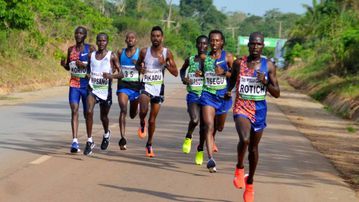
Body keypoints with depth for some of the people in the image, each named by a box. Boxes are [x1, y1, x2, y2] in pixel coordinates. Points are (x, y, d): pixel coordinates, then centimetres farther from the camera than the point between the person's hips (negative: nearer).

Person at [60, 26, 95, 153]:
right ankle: (75, 141, -19)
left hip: (87, 84, -2)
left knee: (87, 113, 8)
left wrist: (84, 65, -21)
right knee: (74, 111, -13)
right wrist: (64, 64, -2)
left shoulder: (90, 48, -2)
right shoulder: (71, 49, 10)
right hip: (74, 84, 2)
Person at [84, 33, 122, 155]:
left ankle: (106, 134, 48)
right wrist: (88, 77, -2)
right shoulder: (91, 55, 6)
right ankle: (89, 141, -16)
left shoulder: (112, 56, -4)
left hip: (106, 90, -1)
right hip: (93, 88, 2)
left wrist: (111, 76, -27)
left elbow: (121, 74, -7)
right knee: (89, 111, -22)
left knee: (104, 116, 14)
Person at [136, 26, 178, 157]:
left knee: (152, 119, 7)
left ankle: (149, 144, 25)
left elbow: (175, 73, -1)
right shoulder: (144, 52, 0)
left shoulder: (167, 53, -2)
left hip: (159, 87, 1)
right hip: (146, 85, -1)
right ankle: (142, 124, 7)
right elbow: (137, 64, 17)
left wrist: (165, 63, -16)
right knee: (143, 110, -28)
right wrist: (140, 68, -6)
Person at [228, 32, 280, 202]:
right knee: (244, 140, -27)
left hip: (259, 109, 2)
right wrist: (227, 91, -2)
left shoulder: (268, 66, -1)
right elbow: (232, 80, 17)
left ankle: (249, 182, 31)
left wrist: (265, 82, -17)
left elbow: (277, 93, -1)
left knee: (253, 147, 13)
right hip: (241, 107, -2)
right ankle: (239, 168, 1)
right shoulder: (239, 63, -1)